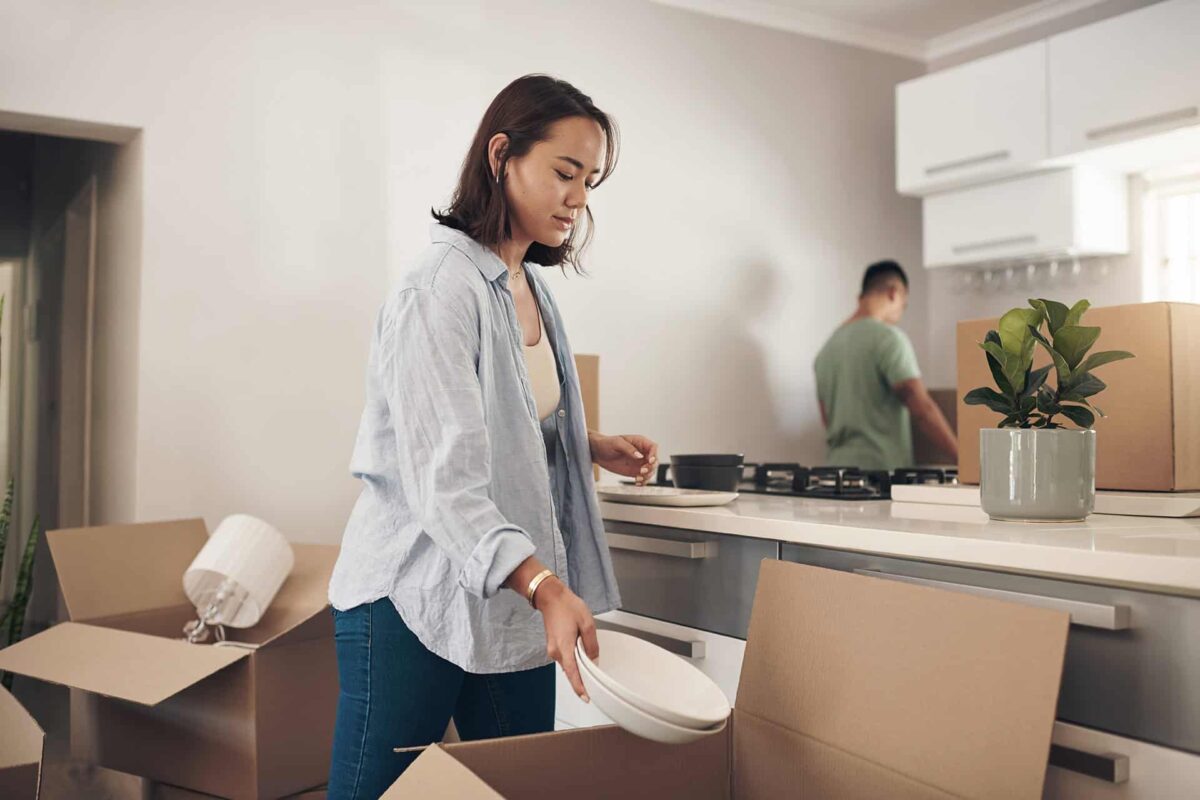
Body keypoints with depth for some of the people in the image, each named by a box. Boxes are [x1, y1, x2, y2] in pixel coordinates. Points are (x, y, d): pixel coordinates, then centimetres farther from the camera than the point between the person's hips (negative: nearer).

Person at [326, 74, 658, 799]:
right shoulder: (441, 289, -17)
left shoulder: (534, 289, 11)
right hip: (414, 602, -8)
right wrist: (544, 586, -38)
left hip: (517, 602, 8)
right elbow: (445, 477, -27)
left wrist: (592, 448, 7)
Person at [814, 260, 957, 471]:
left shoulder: (828, 346, 15)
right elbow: (923, 410, -13)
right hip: (880, 472, -7)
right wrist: (964, 459, -9)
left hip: (837, 468, 7)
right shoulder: (888, 337, -8)